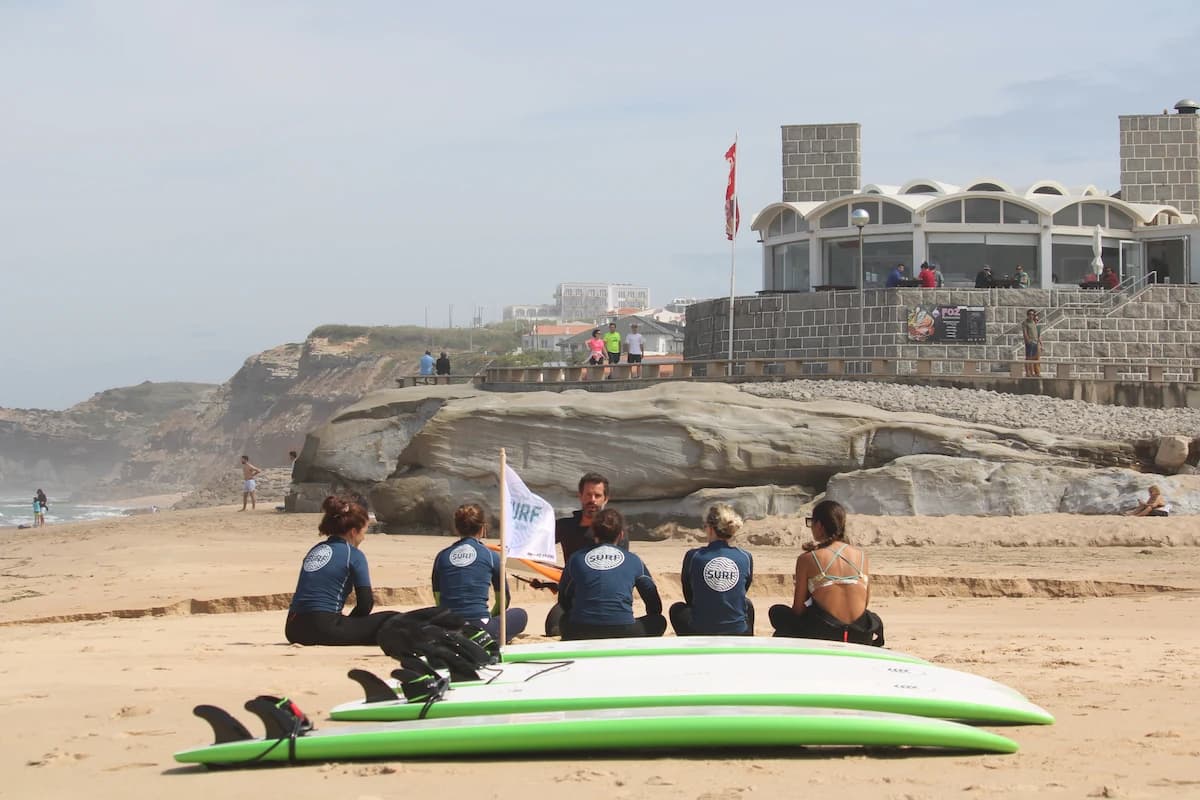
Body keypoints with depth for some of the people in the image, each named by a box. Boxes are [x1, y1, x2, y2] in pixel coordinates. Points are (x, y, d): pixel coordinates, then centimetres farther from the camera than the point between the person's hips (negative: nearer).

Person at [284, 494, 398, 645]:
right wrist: (349, 621, 16)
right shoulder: (353, 555, 0)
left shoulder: (314, 550, 19)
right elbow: (366, 603, -2)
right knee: (392, 621, -1)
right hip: (325, 630, -7)